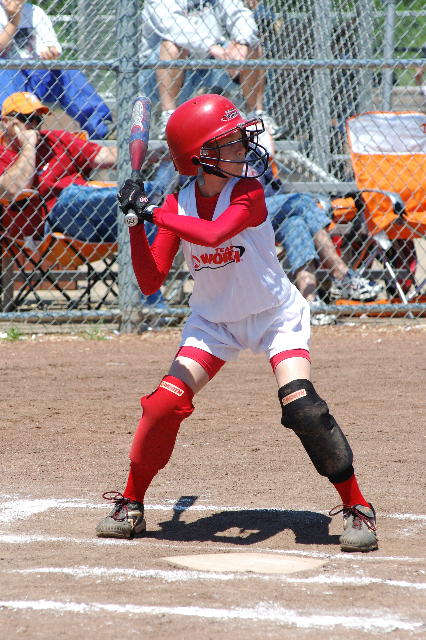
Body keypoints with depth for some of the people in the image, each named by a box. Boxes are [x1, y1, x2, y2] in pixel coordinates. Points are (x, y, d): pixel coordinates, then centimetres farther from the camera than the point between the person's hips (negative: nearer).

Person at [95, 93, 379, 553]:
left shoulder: (248, 193, -20)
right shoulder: (179, 204, -9)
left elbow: (216, 233, -40)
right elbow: (150, 282, -11)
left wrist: (153, 212, -36)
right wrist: (136, 224, -23)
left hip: (275, 316, -3)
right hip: (214, 320, 3)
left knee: (301, 405, -21)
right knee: (166, 403, -11)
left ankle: (356, 507, -8)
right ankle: (131, 505, 8)